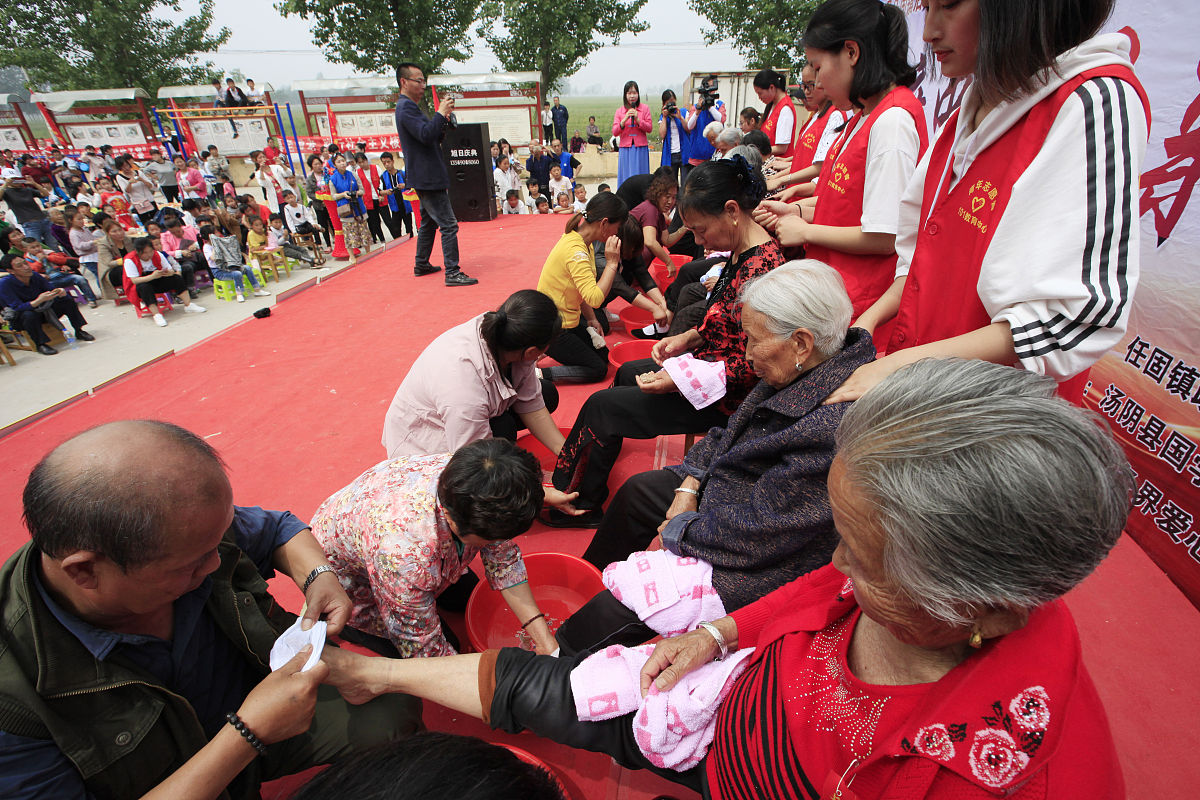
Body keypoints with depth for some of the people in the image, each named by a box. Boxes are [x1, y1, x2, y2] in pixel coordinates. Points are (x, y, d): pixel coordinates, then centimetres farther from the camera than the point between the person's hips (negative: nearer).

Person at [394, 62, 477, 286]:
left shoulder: (409, 106, 20)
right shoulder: (406, 107, -13)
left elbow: (432, 137, 20)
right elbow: (425, 135, -26)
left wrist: (444, 123, 4)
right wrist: (441, 113, -20)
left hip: (425, 177, 11)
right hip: (427, 177, -11)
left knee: (428, 222, 20)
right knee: (449, 225, -13)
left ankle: (422, 265, 29)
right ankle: (452, 273, -13)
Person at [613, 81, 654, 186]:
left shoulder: (645, 108, 6)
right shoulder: (619, 111, 7)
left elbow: (649, 128, 1)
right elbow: (615, 132, 0)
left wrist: (637, 119, -12)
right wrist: (625, 119, -13)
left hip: (641, 148, -1)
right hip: (625, 149, 1)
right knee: (626, 177, -1)